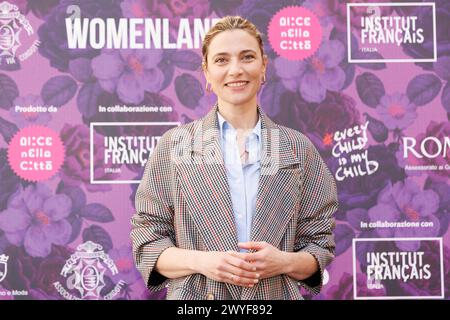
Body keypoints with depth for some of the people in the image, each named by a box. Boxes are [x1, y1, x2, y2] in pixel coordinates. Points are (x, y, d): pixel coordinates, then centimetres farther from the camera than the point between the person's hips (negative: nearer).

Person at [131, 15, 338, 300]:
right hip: (196, 297, -1)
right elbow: (146, 241, -2)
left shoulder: (298, 149, 1)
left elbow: (320, 245, 4)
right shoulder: (174, 145, -2)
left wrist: (284, 261, -16)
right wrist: (200, 261, -18)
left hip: (276, 295, 1)